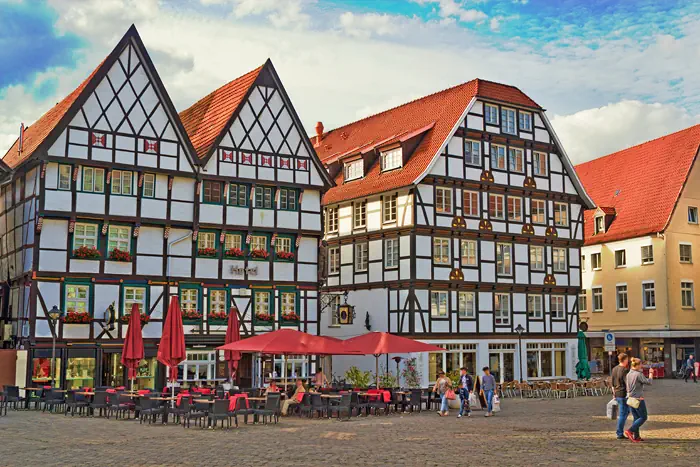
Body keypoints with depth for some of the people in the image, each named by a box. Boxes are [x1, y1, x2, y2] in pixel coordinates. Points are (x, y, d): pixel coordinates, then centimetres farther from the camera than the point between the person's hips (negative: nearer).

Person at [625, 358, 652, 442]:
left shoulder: (628, 374, 6)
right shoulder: (639, 374, -17)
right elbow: (648, 382, -15)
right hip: (638, 399, -8)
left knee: (636, 418, 14)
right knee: (643, 417, 3)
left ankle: (636, 436, 15)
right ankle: (630, 431, -8)